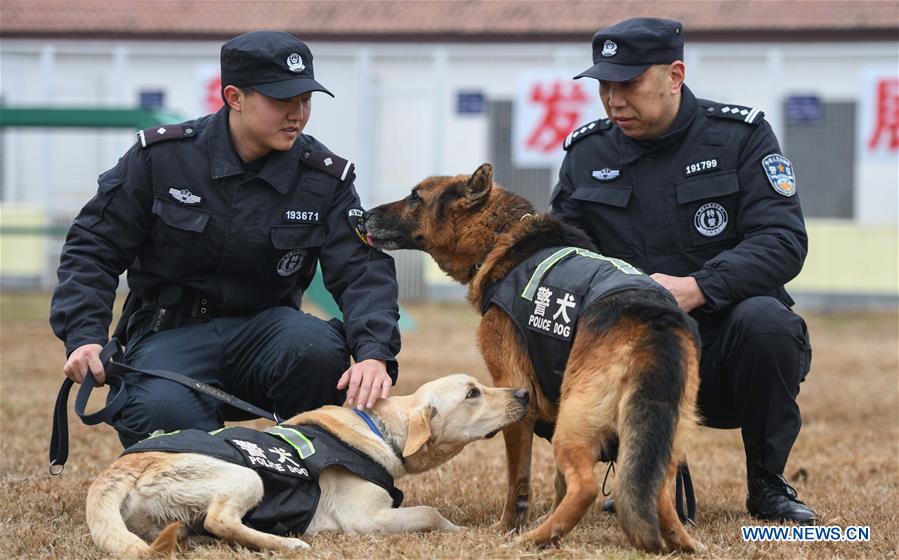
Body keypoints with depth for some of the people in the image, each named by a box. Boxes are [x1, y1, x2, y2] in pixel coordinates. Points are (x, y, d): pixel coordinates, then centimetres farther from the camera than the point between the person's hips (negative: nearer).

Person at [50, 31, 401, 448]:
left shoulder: (325, 178, 0)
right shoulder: (161, 156, -5)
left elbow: (362, 269, -9)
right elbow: (94, 247, 0)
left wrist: (374, 352, -30)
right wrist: (83, 335, -16)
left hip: (265, 332, 2)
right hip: (171, 333, -2)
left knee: (318, 347, -34)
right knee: (164, 415, -37)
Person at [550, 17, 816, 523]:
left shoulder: (740, 135, -4)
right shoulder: (587, 152, 7)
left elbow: (784, 241, -14)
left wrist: (698, 288, -29)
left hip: (726, 346, -3)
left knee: (762, 319, -36)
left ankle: (767, 484, -11)